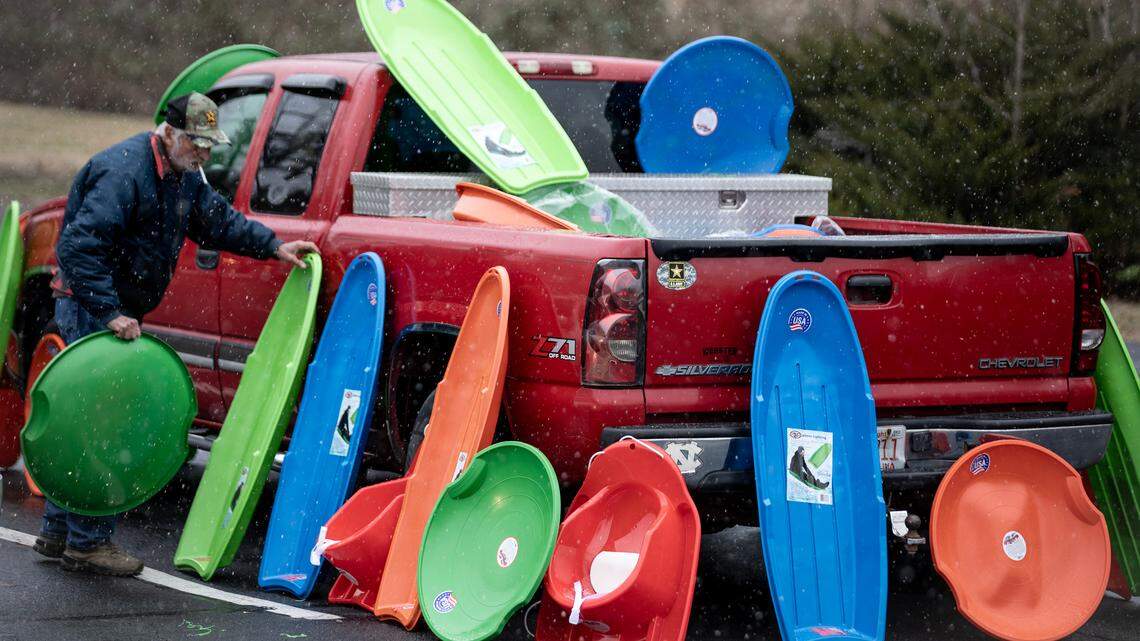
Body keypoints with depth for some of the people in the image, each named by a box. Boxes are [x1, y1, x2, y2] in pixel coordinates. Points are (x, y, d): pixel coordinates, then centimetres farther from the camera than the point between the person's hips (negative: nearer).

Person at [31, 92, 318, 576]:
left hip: (118, 310, 10)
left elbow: (216, 219, 23)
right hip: (90, 308, -10)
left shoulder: (183, 175, 9)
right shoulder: (123, 172, -23)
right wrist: (109, 313, -30)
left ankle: (58, 533, 23)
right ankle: (87, 542, -4)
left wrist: (273, 246, 12)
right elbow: (77, 247, -28)